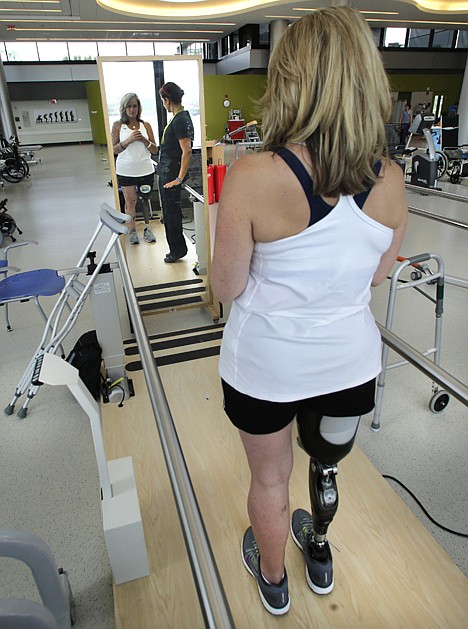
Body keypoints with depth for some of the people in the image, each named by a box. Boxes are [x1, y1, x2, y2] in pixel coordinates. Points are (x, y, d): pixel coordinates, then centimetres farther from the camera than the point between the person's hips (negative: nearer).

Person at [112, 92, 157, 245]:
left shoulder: (146, 125, 6)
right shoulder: (117, 126, 2)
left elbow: (155, 150, 6)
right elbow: (114, 149, -1)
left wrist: (144, 140, -12)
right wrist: (128, 140, -14)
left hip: (145, 169, 2)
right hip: (126, 171, -1)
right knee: (130, 201, 2)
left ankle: (147, 228, 20)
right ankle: (132, 231, 13)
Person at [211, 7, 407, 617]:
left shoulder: (253, 176, -25)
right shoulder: (390, 181, -11)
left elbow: (227, 288, -14)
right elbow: (375, 275, 3)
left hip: (267, 365, -3)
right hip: (349, 360, 4)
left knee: (270, 479, 23)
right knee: (326, 465, 30)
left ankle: (273, 579, 53)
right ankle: (319, 554, 60)